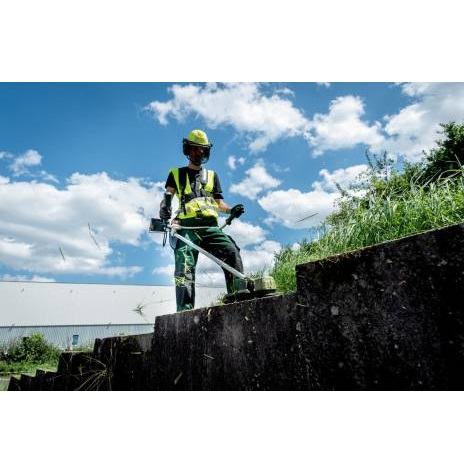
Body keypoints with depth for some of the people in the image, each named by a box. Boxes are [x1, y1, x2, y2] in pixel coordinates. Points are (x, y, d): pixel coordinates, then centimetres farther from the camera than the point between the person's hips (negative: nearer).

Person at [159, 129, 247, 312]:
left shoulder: (212, 175, 28)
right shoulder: (177, 173, 22)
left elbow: (219, 202, 19)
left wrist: (231, 210, -3)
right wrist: (164, 208, -16)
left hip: (210, 226, 2)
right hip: (187, 227, -1)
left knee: (232, 252, -23)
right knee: (185, 267, -19)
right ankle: (185, 310, -20)